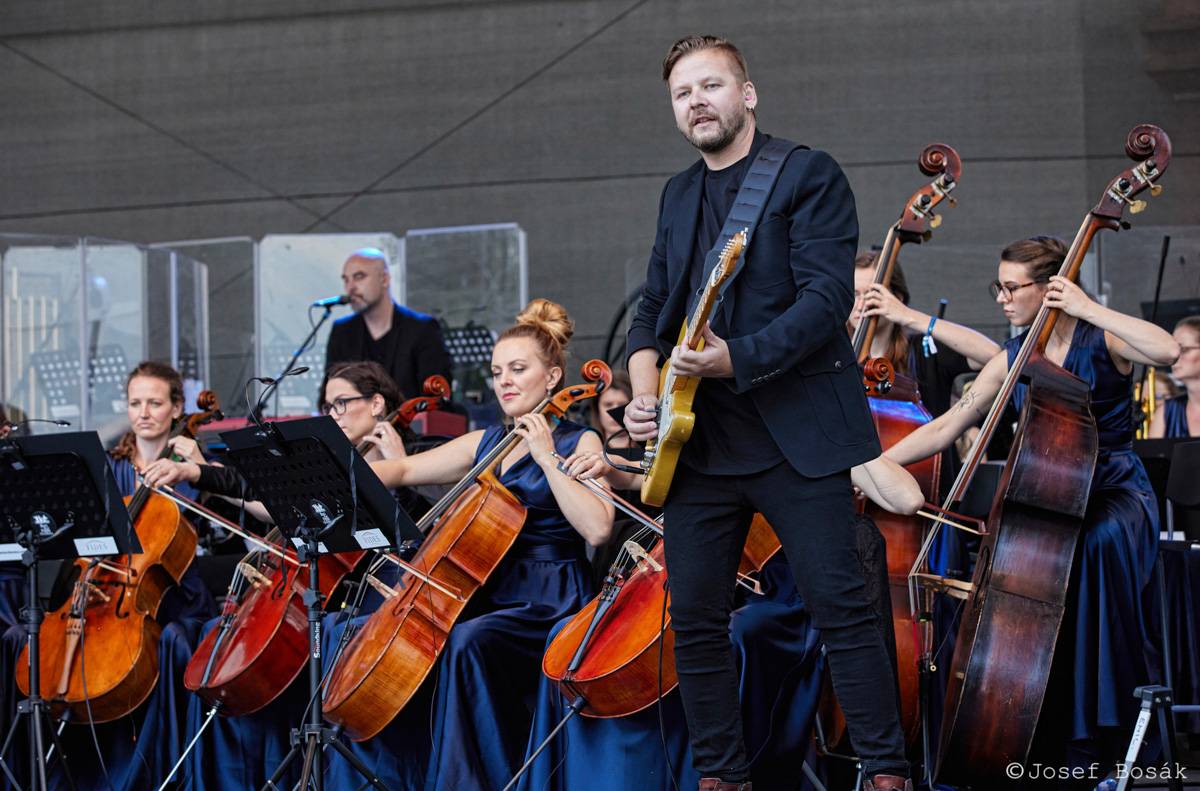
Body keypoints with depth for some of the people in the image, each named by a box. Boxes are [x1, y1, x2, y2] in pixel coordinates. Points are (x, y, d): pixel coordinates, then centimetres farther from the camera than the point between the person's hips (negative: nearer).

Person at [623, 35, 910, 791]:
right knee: (695, 615, 4)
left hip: (796, 435, -6)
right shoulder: (680, 195, 17)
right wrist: (645, 386, 3)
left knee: (840, 602, -9)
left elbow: (828, 296, -14)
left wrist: (737, 358, -23)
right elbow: (654, 306, 22)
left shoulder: (807, 174, -3)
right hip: (701, 441, 6)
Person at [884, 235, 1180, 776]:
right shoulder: (1011, 361, 8)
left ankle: (1100, 726, -29)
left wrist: (1087, 308, -24)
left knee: (1100, 542, -39)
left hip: (1117, 495, -4)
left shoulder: (1101, 341, -6)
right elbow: (944, 429, 8)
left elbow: (1167, 350, -28)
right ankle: (1049, 736, -16)